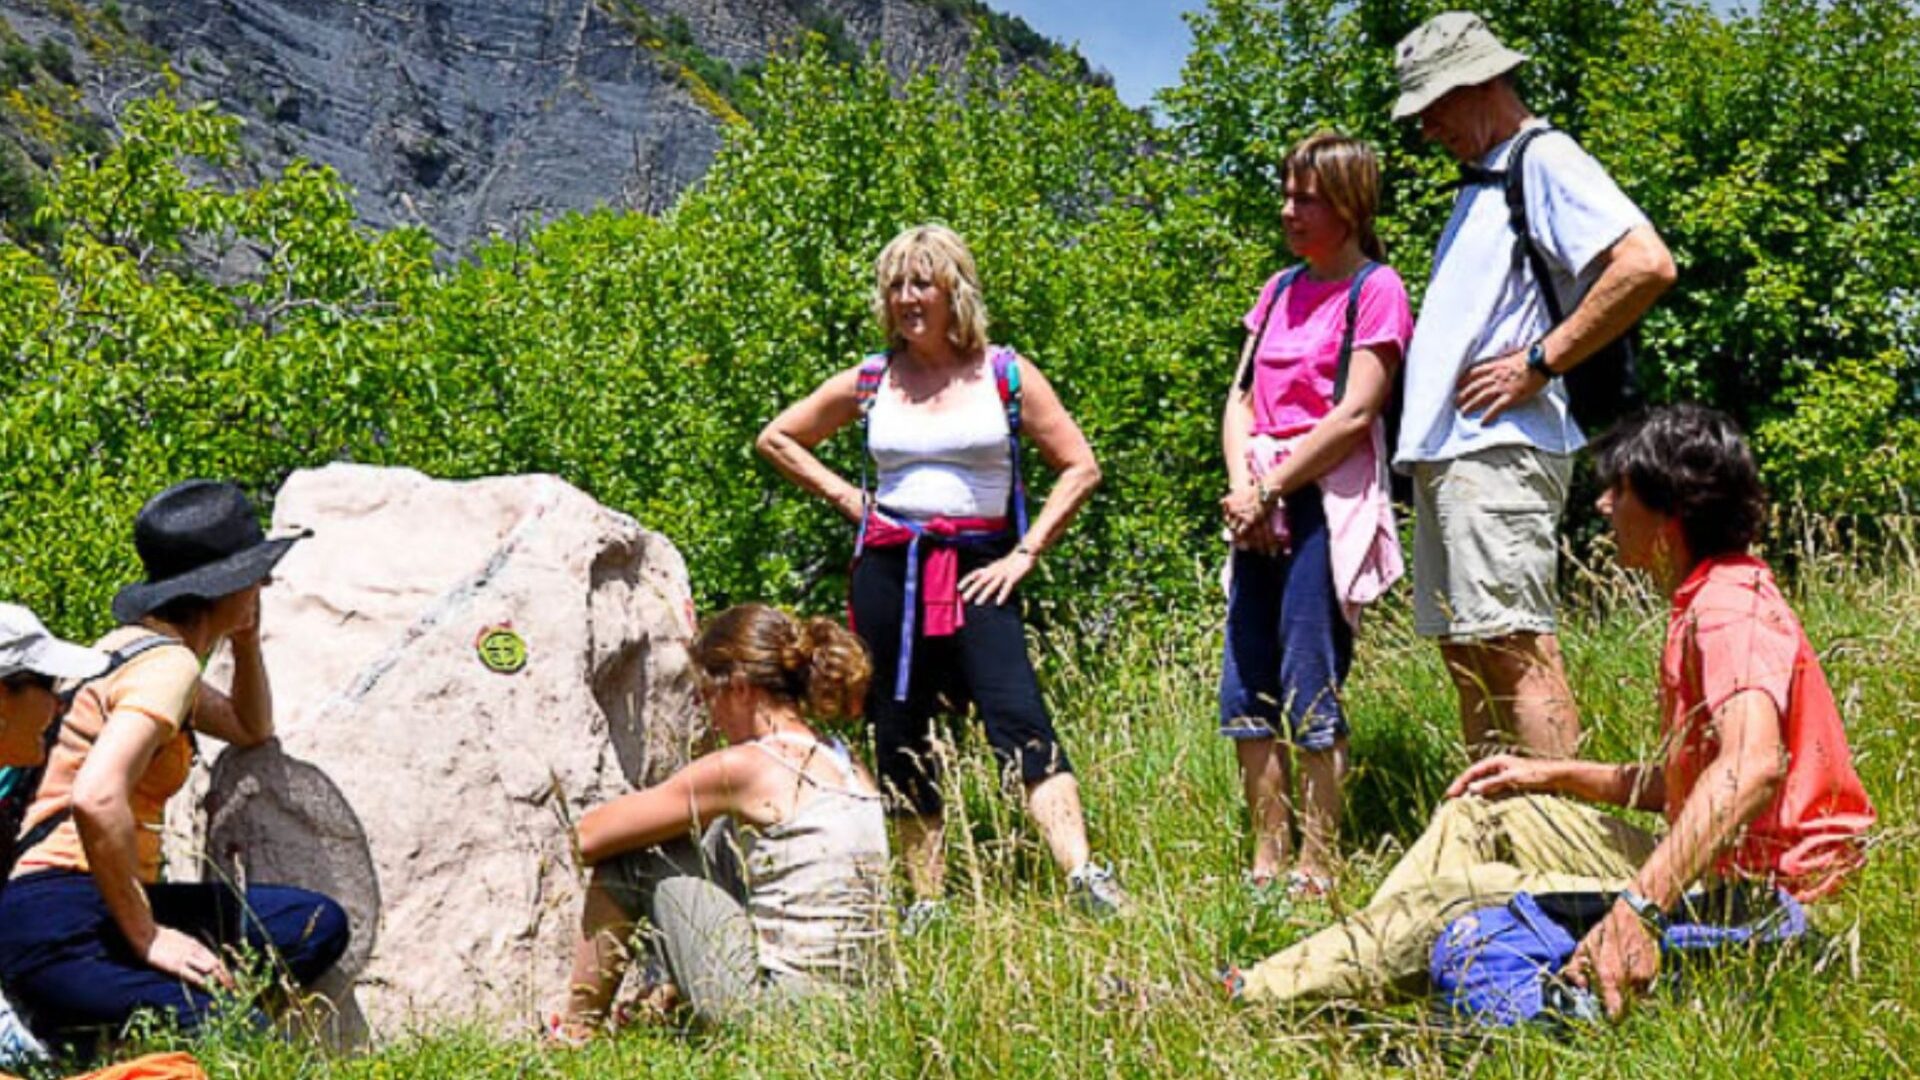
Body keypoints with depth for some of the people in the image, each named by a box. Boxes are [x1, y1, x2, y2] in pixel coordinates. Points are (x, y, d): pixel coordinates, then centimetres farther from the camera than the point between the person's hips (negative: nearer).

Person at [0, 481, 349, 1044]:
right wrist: (147, 937, -21)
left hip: (102, 907, 10)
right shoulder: (167, 665, -14)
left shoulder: (137, 645, 16)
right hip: (62, 930, -10)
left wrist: (246, 639, 16)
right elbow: (96, 798, -30)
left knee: (320, 925, 1)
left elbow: (252, 730, 33)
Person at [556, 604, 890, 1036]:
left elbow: (587, 838, -6)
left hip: (775, 1000, -7)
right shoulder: (852, 769, 8)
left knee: (628, 855, 7)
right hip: (850, 1005, 7)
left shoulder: (744, 767, -13)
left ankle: (574, 1033, 19)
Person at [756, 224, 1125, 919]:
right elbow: (776, 438, 20)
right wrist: (847, 498, 9)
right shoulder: (871, 381, 8)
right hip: (888, 570, 3)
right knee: (900, 739, 6)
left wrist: (1025, 554, -6)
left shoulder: (1006, 374, 1)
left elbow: (1080, 467, 1)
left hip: (976, 572, -3)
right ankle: (927, 902, 15)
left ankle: (1085, 880, -24)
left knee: (1019, 721, -18)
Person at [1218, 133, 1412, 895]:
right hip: (1261, 505, 7)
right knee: (1245, 694, 6)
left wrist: (1270, 489, -11)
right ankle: (1267, 860, 15)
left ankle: (1318, 869, 0)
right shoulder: (1281, 290, 18)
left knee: (1310, 695, -8)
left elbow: (1355, 414, -12)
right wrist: (1242, 484, -4)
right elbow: (1240, 398, 13)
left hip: (1327, 501, -7)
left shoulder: (1376, 289, -3)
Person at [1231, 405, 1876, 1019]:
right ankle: (1356, 963, 6)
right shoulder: (1705, 603, 16)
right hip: (1707, 878, 10)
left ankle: (1243, 1002, -7)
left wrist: (1640, 908, -47)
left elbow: (1755, 766, -38)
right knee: (1481, 814, 13)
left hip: (1741, 901, -10)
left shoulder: (1731, 611, -19)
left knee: (1451, 900, -15)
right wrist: (1553, 776, 14)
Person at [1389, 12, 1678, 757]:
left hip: (1498, 448, -10)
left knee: (1516, 649, -13)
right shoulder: (1479, 183, 23)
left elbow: (1647, 265, -20)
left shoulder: (1544, 160, -6)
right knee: (1464, 651, 10)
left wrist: (1540, 362, -17)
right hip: (1442, 450, 10)